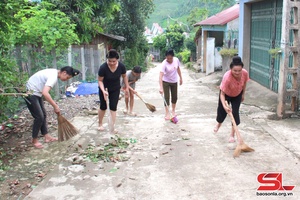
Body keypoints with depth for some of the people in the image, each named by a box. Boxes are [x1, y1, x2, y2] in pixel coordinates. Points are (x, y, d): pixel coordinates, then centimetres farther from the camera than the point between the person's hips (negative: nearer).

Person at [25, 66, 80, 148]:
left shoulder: (54, 72, 4)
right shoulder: (53, 76, -25)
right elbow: (45, 93, -39)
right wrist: (55, 106, -31)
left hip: (36, 93, 10)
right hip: (31, 94, -10)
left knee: (43, 115, 13)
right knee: (39, 117, -7)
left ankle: (46, 137, 21)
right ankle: (34, 140, 8)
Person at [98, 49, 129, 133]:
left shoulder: (121, 66, -23)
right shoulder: (103, 67, -31)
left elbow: (124, 76, -3)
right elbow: (100, 80, -19)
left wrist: (127, 87, 4)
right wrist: (103, 91, -32)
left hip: (115, 89, 2)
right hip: (104, 89, -1)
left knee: (113, 107, 1)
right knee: (103, 107, 8)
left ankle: (112, 127, 6)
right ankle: (100, 124, 30)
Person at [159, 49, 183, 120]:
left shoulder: (176, 60, -13)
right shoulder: (164, 63, -27)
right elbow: (161, 75, -34)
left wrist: (180, 78, 13)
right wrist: (161, 87, -43)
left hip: (174, 81, 4)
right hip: (166, 82, -4)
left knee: (175, 97, 13)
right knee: (166, 97, -4)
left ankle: (173, 111, 33)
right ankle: (167, 113, 6)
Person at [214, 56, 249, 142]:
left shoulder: (245, 73, -30)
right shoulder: (227, 77, -43)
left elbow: (244, 83, -5)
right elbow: (222, 94, -36)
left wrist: (243, 94, 4)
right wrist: (224, 106, -47)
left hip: (237, 95, 2)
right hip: (226, 94, -2)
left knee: (235, 112, -6)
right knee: (222, 111, 13)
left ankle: (232, 135, 6)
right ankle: (218, 124, 50)